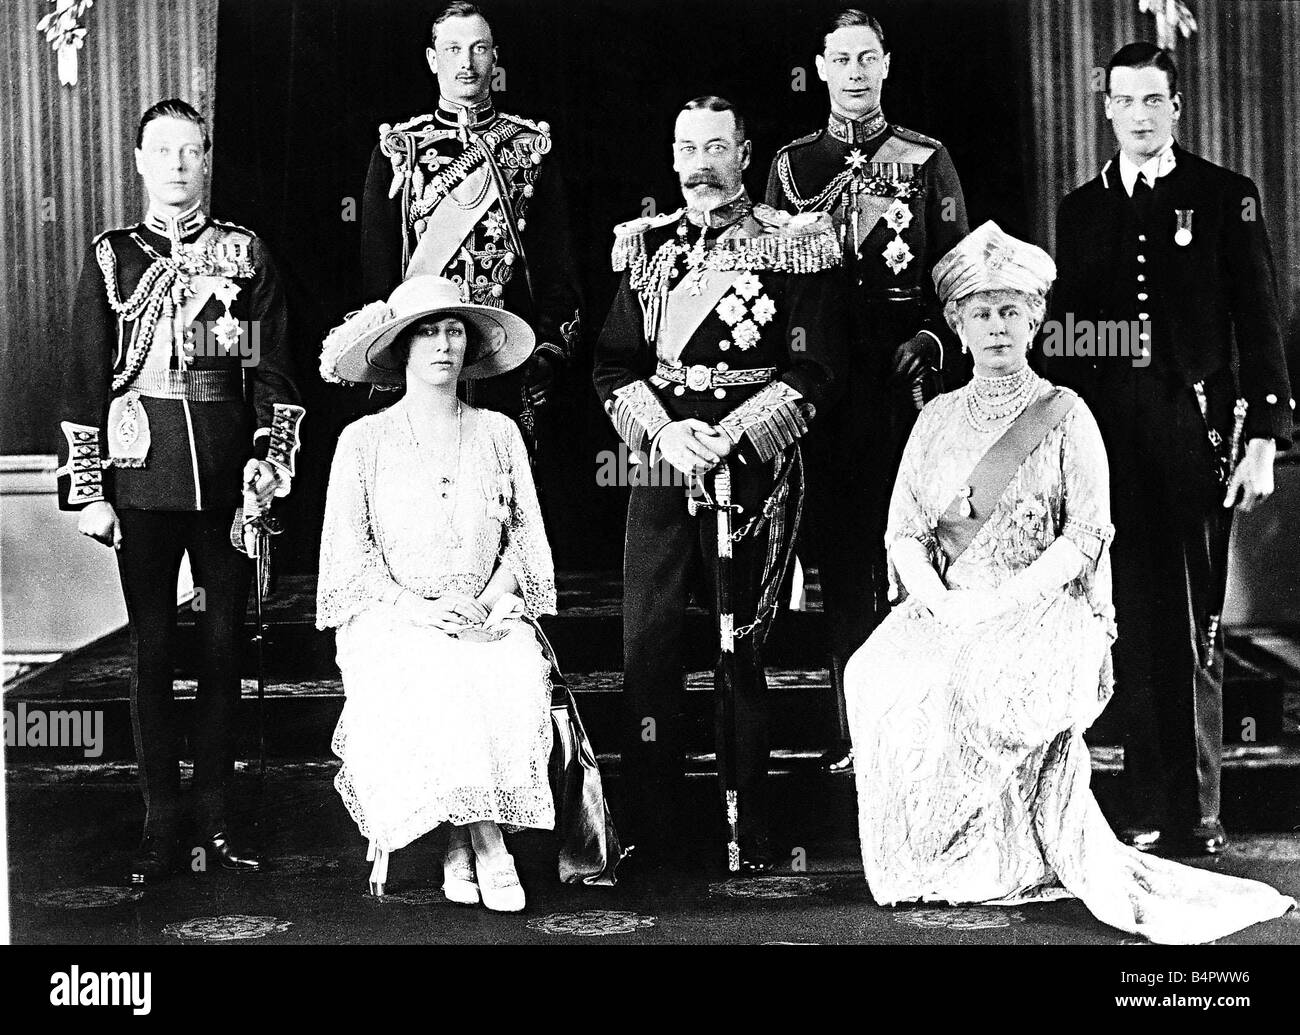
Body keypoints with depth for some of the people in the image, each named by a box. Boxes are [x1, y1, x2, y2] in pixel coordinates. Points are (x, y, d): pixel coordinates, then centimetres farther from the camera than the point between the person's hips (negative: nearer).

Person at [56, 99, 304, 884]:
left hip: (227, 481, 0)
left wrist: (270, 465, -5)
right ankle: (162, 827, 11)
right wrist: (87, 490, 0)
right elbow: (84, 380, 6)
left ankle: (216, 820, 15)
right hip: (141, 483, 0)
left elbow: (274, 373, 6)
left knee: (224, 647, 5)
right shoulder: (113, 257, 8)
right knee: (153, 651, 3)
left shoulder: (245, 254, 8)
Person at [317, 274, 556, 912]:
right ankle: (485, 842, -23)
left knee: (517, 676, -31)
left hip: (487, 615, 2)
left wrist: (497, 594, -9)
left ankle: (464, 843, -22)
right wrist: (415, 607, -15)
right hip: (391, 617, -2)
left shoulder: (498, 434, 13)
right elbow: (348, 548, 0)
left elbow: (525, 530, 11)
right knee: (435, 683, -34)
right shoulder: (364, 440, 7)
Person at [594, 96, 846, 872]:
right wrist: (662, 431, -8)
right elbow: (614, 363, 10)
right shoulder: (647, 246, 14)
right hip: (661, 462, 4)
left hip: (753, 467, -3)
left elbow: (815, 370, -5)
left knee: (741, 648, 0)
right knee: (646, 645, 0)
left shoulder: (792, 245, 2)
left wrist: (727, 434, -13)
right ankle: (651, 832, 9)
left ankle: (751, 837, 11)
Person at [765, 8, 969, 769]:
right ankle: (852, 728, 10)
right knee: (841, 555, 3)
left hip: (908, 379, -1)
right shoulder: (791, 166, 12)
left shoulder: (928, 162, 9)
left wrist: (932, 342, -10)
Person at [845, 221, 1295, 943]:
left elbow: (1085, 536, -5)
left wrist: (1003, 602, -18)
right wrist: (941, 603, -10)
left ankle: (1014, 861, -16)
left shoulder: (1065, 415, 5)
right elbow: (904, 533, 10)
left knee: (986, 686, -35)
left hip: (1047, 609, -3)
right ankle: (930, 862, -13)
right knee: (878, 679, -27)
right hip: (945, 610, 4)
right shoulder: (938, 419, 16)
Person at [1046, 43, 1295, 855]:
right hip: (1108, 437, 2)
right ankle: (1151, 811, 10)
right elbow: (1064, 335, 13)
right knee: (1136, 628, 3)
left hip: (1196, 431, -2)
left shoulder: (1225, 198, 5)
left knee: (1196, 631, 0)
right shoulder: (1080, 210, 13)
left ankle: (1199, 812, 9)